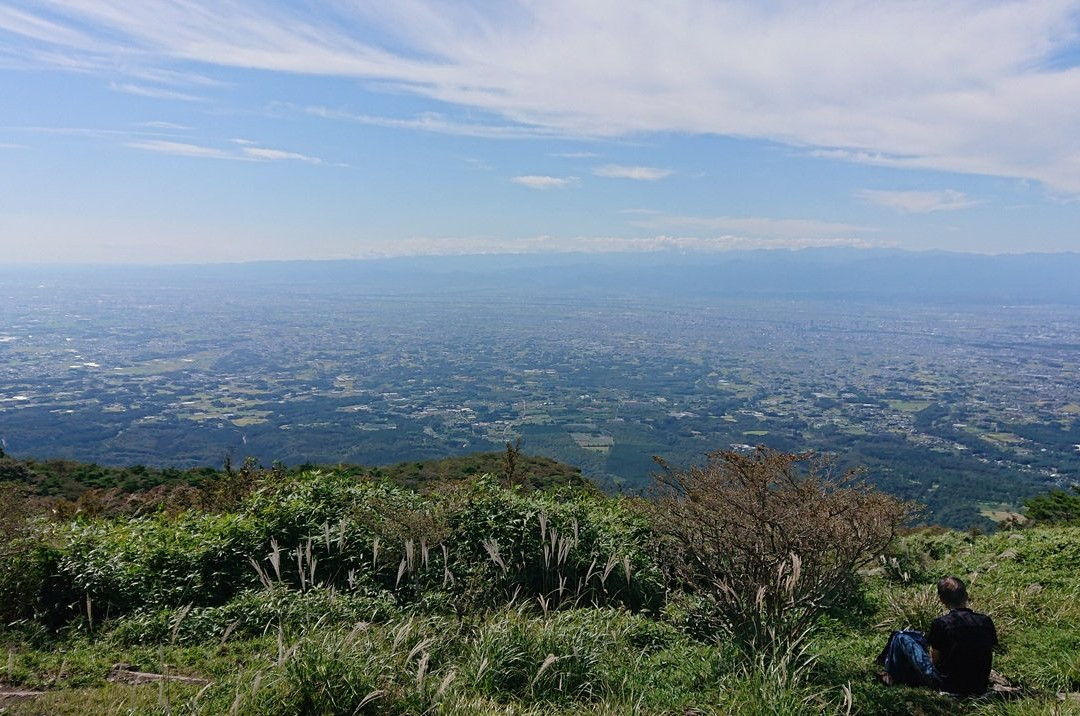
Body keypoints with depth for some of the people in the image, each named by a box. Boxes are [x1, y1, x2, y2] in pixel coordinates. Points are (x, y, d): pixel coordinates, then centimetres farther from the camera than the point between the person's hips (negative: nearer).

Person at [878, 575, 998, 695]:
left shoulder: (941, 623, -18)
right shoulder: (986, 621, -5)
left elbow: (935, 660, -9)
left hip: (948, 686, -5)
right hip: (980, 688, 6)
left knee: (901, 637, 5)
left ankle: (892, 678, 22)